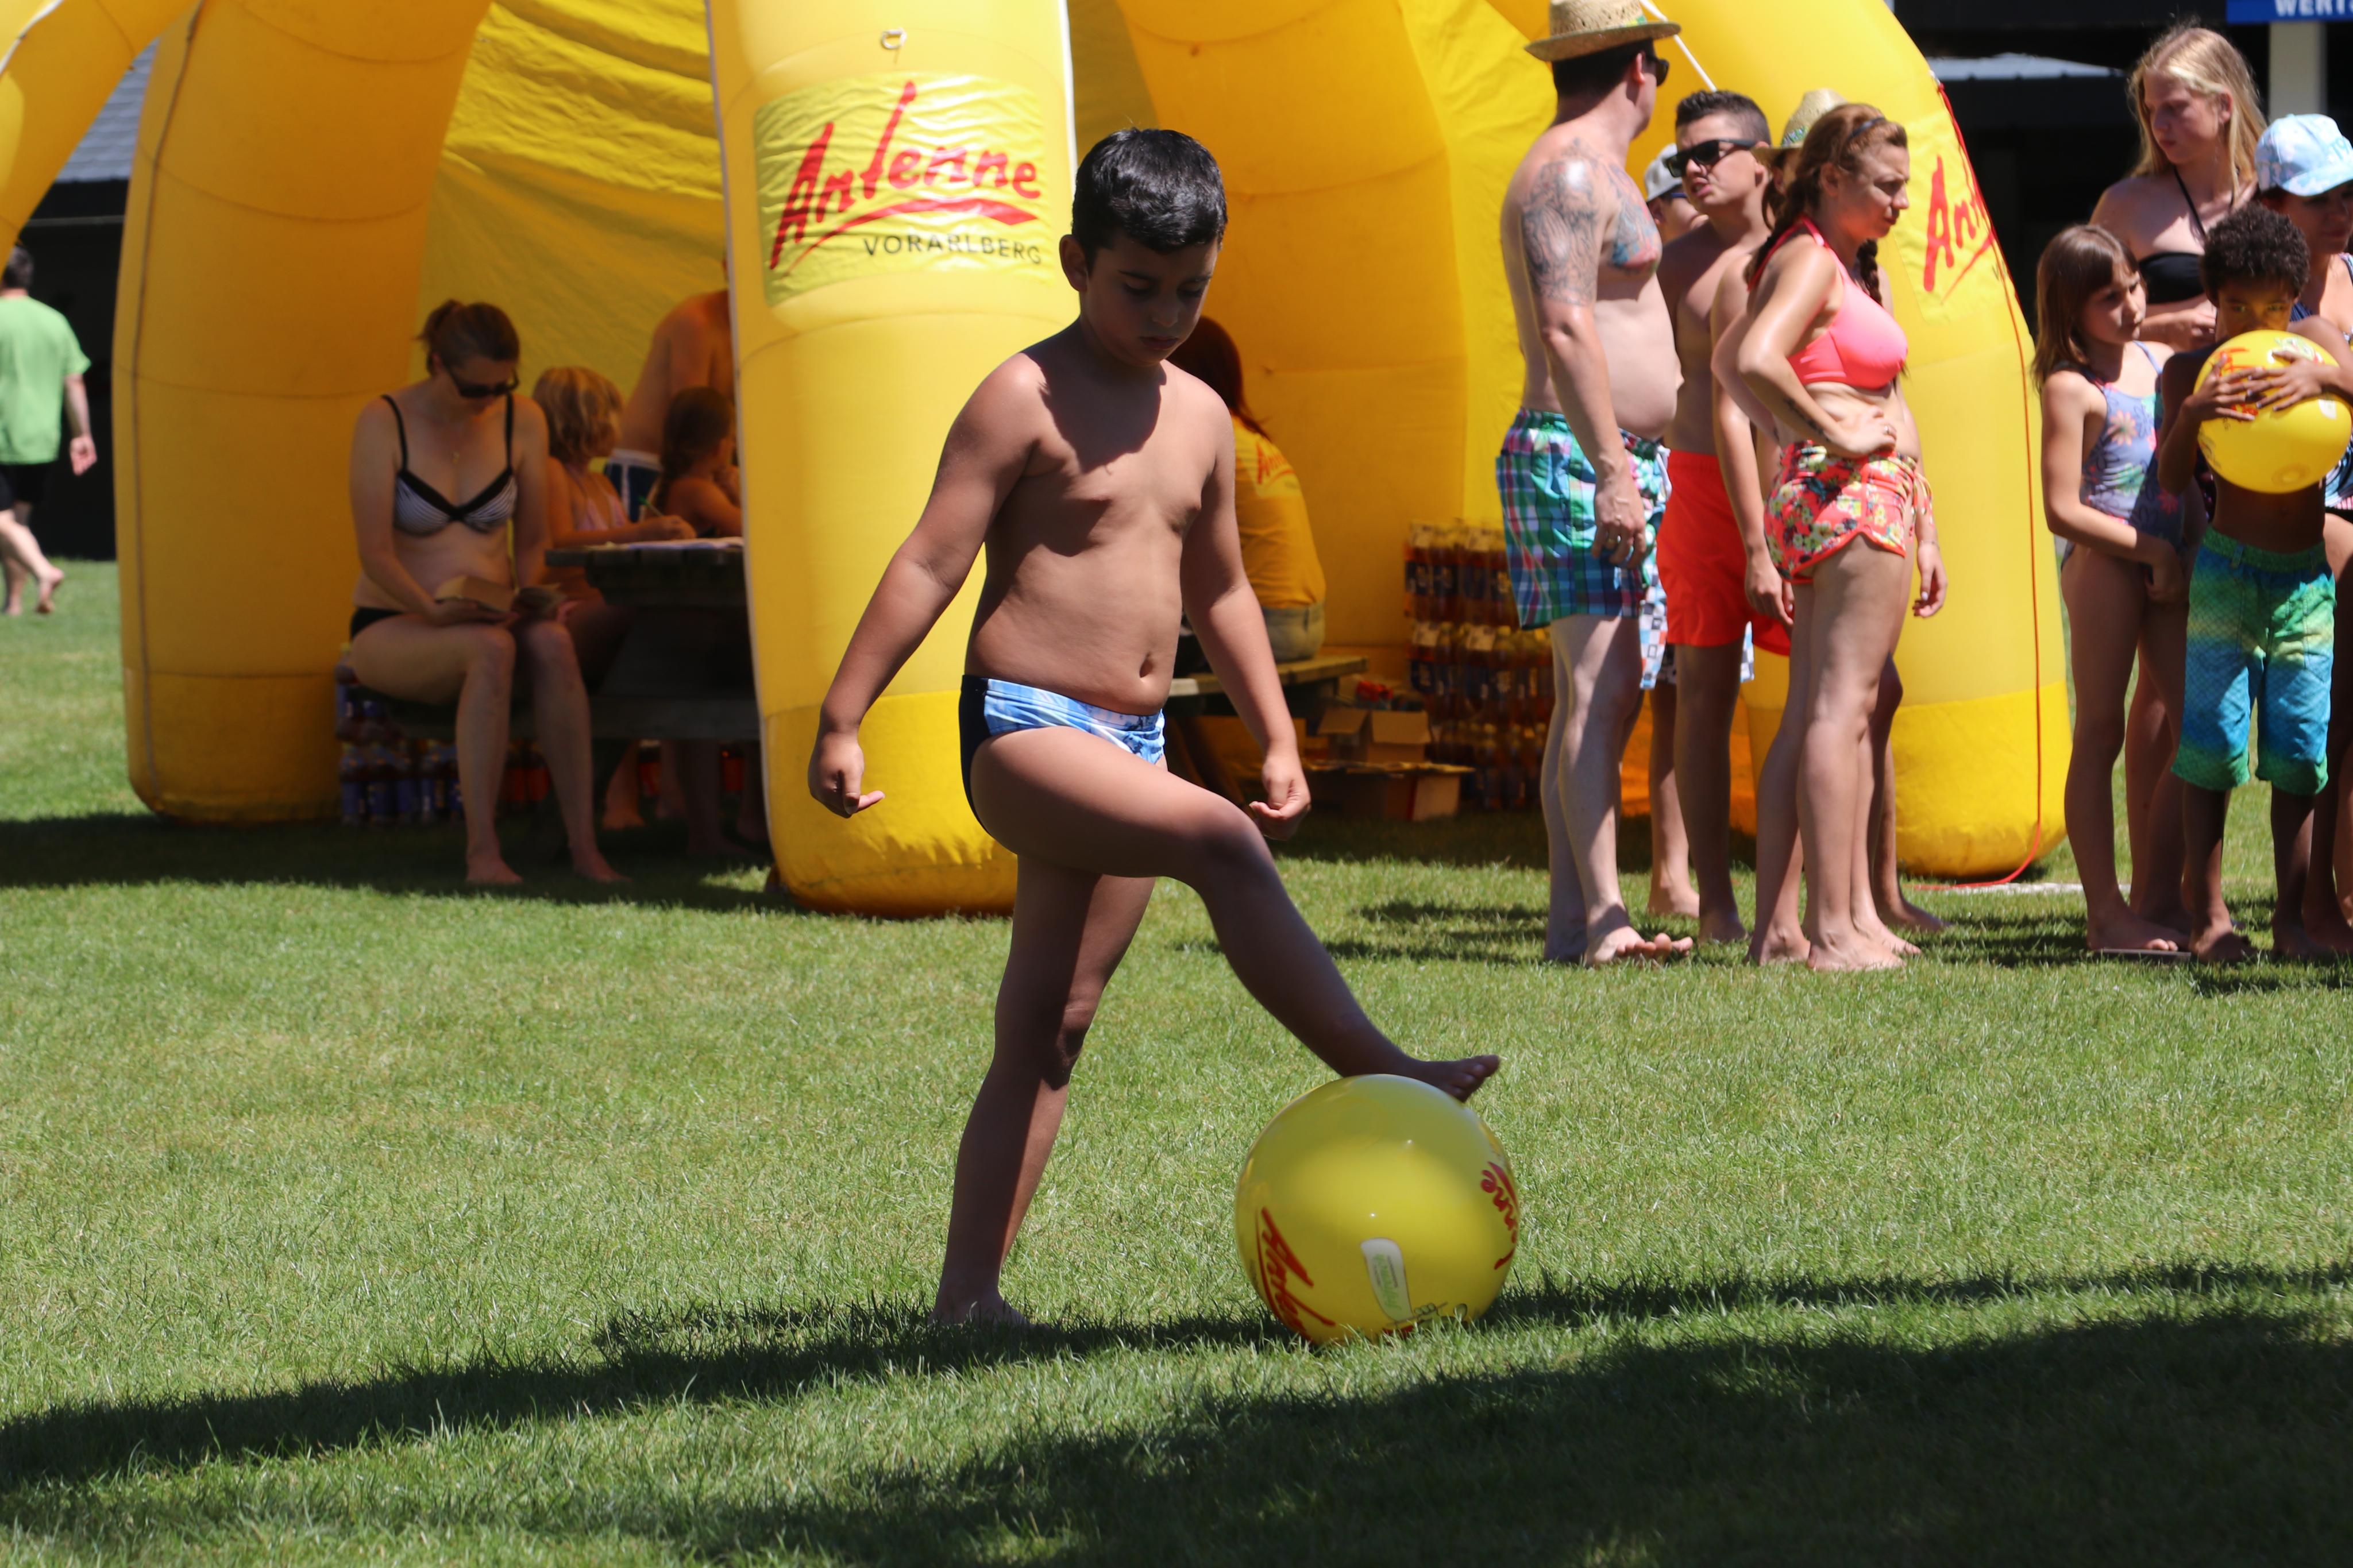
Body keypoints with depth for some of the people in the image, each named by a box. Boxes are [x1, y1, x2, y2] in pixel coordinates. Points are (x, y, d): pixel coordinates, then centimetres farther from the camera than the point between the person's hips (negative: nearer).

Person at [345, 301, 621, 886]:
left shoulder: (523, 421, 3)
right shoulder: (384, 422, -9)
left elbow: (532, 541, 10)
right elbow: (375, 553, -14)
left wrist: (525, 602, -11)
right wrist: (433, 610, -29)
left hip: (493, 622, 3)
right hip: (392, 631, -3)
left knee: (552, 643, -33)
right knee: (491, 649, -37)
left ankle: (583, 843, -37)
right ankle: (481, 852, -42)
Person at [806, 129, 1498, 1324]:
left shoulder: (1200, 416, 14)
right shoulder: (1027, 397, -7)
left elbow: (1219, 590, 26)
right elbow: (931, 563, -9)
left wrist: (1277, 738, 23)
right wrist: (841, 722, -12)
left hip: (1129, 748, 7)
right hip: (1023, 732, -7)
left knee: (1047, 1030, 5)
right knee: (1220, 842, -29)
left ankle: (969, 1291, 6)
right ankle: (1381, 1080, -34)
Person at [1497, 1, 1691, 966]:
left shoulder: (1593, 173, 22)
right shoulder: (1570, 173, -11)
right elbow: (1565, 330, -20)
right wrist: (1612, 470, -24)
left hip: (1615, 463, 10)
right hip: (1580, 456, -10)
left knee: (1598, 699, 7)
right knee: (1598, 693, -15)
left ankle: (1572, 921, 6)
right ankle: (1600, 920, -19)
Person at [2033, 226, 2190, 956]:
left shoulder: (2162, 361, 13)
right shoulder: (2071, 388, -7)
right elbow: (2063, 509, -13)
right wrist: (2150, 549, -14)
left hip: (2169, 561, 7)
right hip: (2105, 560, -7)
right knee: (2101, 732, -2)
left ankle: (2158, 899, 12)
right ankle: (2106, 914, -1)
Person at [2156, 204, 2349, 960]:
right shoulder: (2191, 370, -1)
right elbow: (2172, 477, -10)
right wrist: (2193, 411, -27)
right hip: (2227, 572, -2)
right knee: (2213, 743, -4)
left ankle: (2291, 917, 8)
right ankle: (2209, 914, 4)